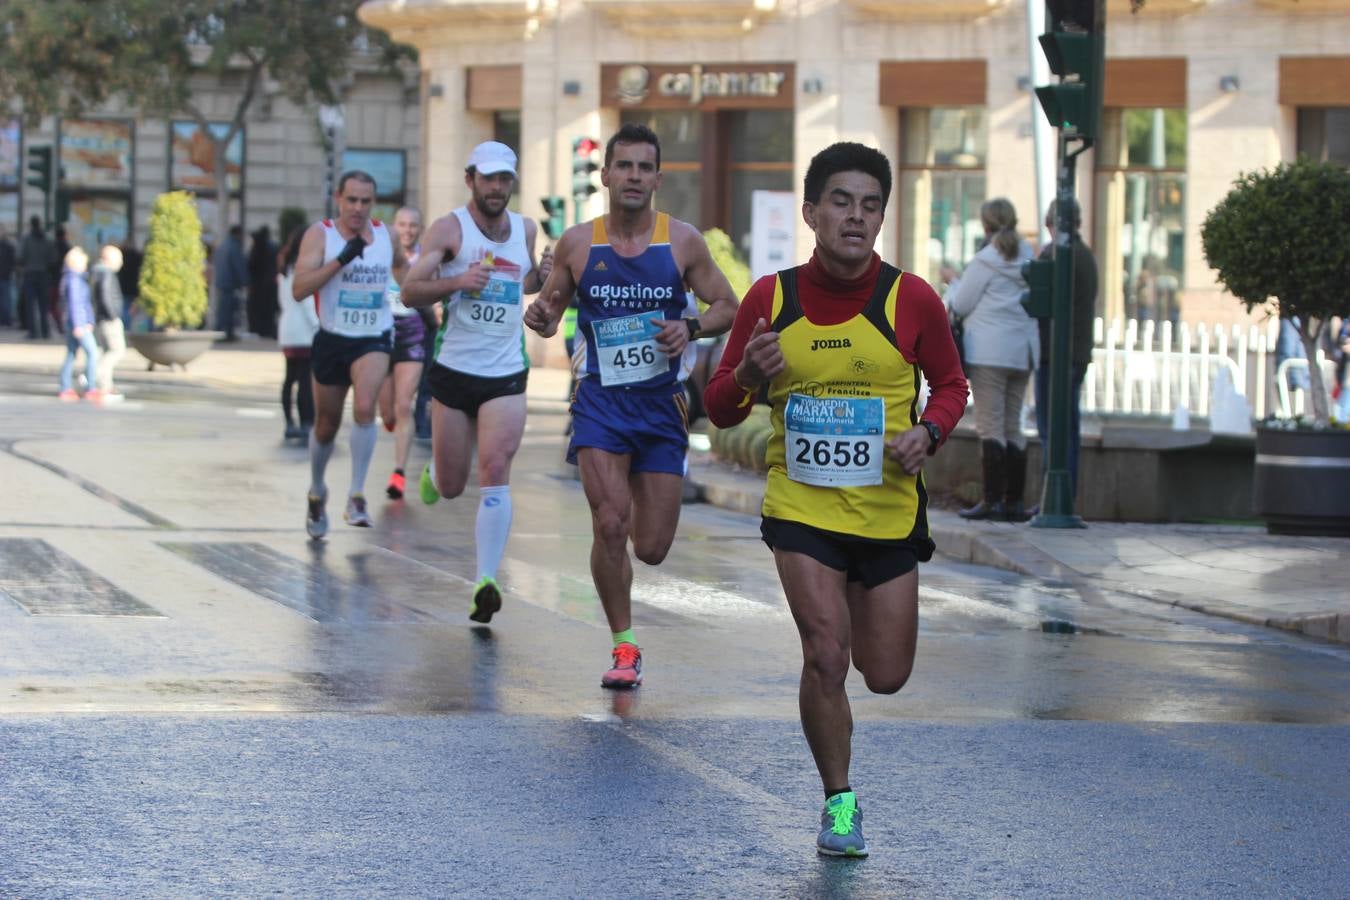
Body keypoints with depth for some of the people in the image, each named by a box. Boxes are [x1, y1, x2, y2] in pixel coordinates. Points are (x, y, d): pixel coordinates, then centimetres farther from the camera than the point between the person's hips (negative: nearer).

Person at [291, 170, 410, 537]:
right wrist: (341, 259, -26)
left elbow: (400, 265, 27)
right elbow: (298, 289, -20)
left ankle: (357, 496, -20)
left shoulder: (384, 233, 3)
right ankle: (316, 492, 39)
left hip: (374, 340, 0)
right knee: (327, 424, 13)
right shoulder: (320, 234, -8)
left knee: (364, 408, -25)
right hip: (332, 340, 0)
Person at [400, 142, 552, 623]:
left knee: (495, 473, -16)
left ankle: (486, 581, -18)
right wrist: (457, 281, -29)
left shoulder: (526, 229, 8)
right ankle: (433, 474, 47)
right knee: (451, 487, 8)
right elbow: (410, 291, -12)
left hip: (507, 375, 2)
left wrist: (541, 276, 4)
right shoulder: (449, 229, -6)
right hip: (454, 371, -2)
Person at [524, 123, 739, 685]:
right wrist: (543, 318, -15)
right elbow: (553, 305, 9)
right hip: (601, 400, -1)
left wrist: (691, 327, -16)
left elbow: (727, 307, 5)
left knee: (651, 549, 3)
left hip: (662, 404, 1)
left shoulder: (683, 241, -2)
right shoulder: (577, 243, -2)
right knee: (609, 525, -17)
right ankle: (624, 647, 0)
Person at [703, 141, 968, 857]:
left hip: (889, 509, 1)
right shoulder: (770, 299, -5)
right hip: (800, 507, -1)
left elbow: (951, 385, 8)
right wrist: (748, 376, -19)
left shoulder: (911, 299, -7)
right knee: (826, 655, -16)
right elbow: (718, 407, 3)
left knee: (886, 678, 9)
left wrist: (928, 432, -13)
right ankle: (839, 802, 4)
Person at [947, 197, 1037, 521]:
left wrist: (953, 285, 15)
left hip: (990, 351, -7)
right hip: (1023, 351, 7)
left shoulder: (984, 262, -9)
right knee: (1013, 426, 11)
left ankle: (992, 499, -10)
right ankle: (1014, 500, 9)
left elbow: (960, 305, -6)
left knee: (990, 425, -6)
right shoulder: (1028, 260, 10)